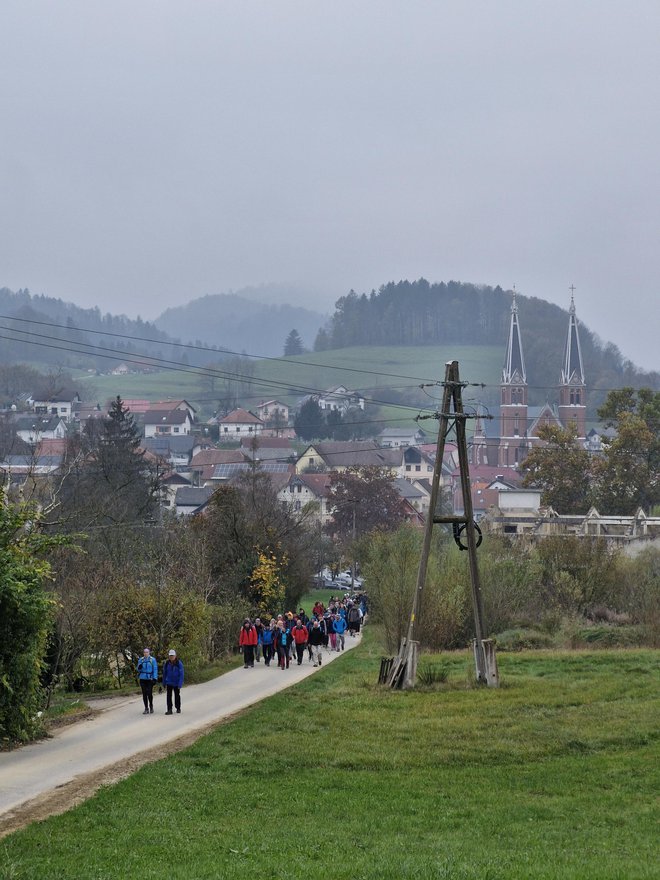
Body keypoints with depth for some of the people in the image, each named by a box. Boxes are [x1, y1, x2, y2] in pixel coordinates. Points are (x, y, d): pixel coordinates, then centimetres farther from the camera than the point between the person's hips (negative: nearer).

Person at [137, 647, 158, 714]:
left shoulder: (152, 660, -3)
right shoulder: (141, 660, 8)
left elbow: (155, 669, -3)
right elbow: (139, 670, 12)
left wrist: (155, 678, -10)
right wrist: (139, 667, -12)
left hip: (150, 679, -3)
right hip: (142, 679, 3)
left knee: (149, 693, -7)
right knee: (144, 694, 3)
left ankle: (151, 707, 16)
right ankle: (146, 709, 10)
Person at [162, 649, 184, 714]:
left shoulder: (179, 663, -12)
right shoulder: (166, 663, -3)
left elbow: (181, 674, -12)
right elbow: (164, 674, 6)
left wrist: (180, 684, -17)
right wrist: (164, 683, 7)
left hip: (176, 683, -2)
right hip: (169, 683, 2)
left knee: (177, 695, 12)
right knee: (169, 696, -5)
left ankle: (178, 708, 28)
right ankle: (169, 710, -4)